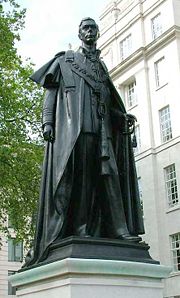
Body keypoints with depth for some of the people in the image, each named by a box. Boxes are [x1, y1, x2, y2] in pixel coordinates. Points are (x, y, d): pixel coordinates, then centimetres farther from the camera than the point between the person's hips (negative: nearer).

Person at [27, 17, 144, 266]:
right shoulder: (65, 60, 18)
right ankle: (79, 228, -17)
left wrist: (123, 117, 7)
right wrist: (47, 121, -6)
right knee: (77, 173, -15)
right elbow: (51, 91, 8)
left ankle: (119, 229, -14)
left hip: (100, 126, 4)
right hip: (73, 123, -4)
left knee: (108, 173, -8)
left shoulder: (101, 67, 29)